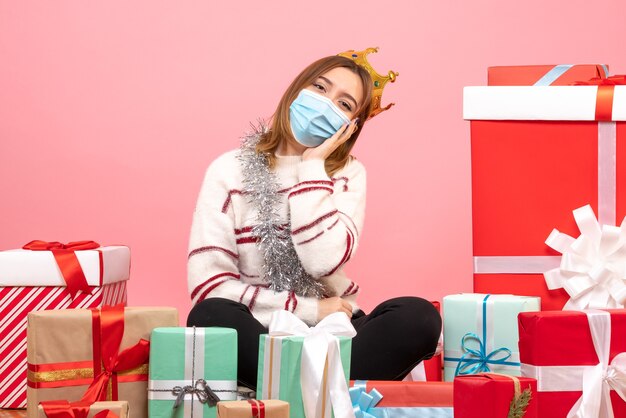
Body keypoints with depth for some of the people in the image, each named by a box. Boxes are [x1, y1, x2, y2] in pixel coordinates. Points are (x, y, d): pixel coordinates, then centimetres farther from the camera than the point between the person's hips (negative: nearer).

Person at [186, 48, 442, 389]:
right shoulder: (230, 171, -2)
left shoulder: (348, 174, 4)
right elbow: (209, 282, -12)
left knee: (418, 317, -25)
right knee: (212, 317, -35)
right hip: (255, 335, -2)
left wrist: (312, 165, -12)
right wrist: (307, 310, -14)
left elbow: (324, 262, -15)